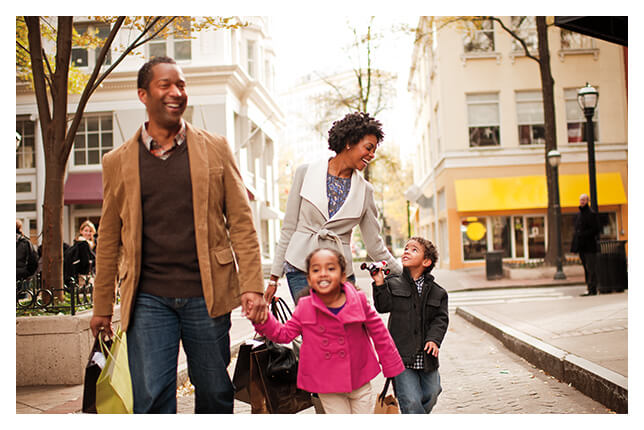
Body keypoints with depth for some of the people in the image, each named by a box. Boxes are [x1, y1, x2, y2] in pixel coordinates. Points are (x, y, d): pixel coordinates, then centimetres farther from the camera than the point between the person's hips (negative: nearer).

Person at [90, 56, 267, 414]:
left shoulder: (215, 149, 6)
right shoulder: (118, 162, 7)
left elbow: (241, 221, 4)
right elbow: (109, 239, 12)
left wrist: (252, 286, -5)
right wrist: (102, 307, 12)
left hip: (206, 295, 0)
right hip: (148, 299, 0)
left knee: (215, 393, 10)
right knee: (151, 399, -3)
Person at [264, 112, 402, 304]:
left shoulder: (365, 190, 8)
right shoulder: (306, 172, 3)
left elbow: (375, 245, 13)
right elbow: (288, 228, 6)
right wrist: (274, 277, 4)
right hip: (300, 269, -2)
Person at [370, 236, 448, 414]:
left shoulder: (437, 292, 6)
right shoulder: (393, 284, 3)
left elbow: (441, 319, 2)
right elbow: (383, 306, -9)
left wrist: (434, 339, -13)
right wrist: (379, 283, -20)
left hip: (427, 359, 3)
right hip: (402, 358, -3)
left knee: (430, 396, 14)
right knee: (411, 403, -10)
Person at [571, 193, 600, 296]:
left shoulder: (591, 214, -8)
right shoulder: (579, 214, 17)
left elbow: (595, 230, -12)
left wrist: (582, 234, -17)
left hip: (589, 245, -8)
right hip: (581, 246, 8)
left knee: (590, 267, -8)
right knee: (586, 268, 9)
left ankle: (592, 289, -7)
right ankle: (590, 288, 13)